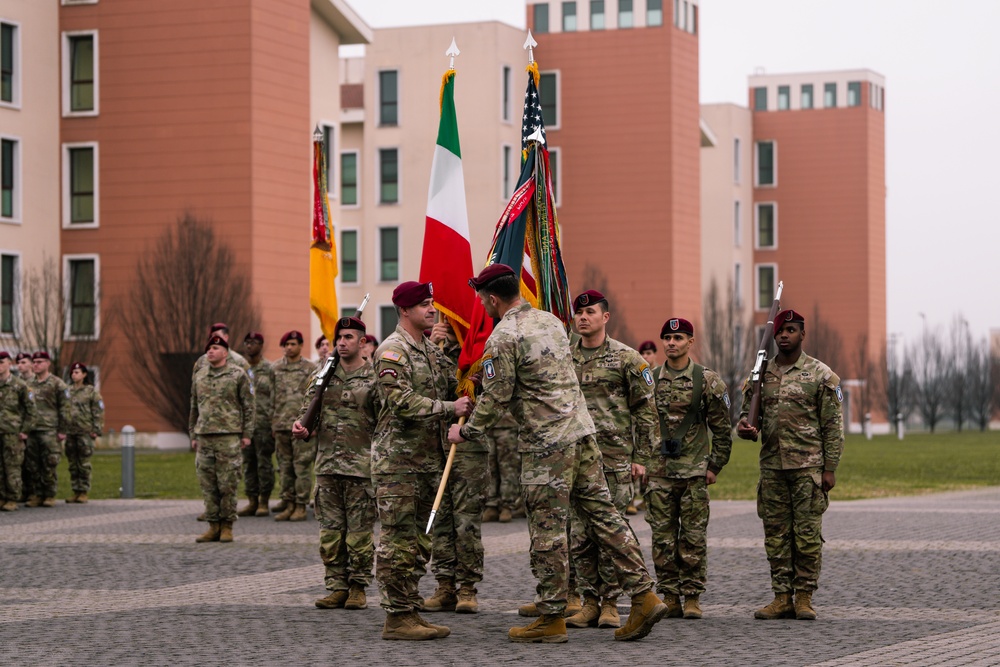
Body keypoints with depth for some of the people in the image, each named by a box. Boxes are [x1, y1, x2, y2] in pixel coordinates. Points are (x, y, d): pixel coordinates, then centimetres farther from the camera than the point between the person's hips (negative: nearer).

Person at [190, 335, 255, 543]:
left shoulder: (238, 375, 1)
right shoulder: (199, 376, 15)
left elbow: (248, 406, 1)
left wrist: (247, 434, -4)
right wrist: (193, 435, 17)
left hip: (229, 436, -4)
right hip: (204, 437, 4)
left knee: (227, 484, -3)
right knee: (208, 485, 4)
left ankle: (227, 527, 4)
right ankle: (213, 526, 10)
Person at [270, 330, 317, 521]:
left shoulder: (310, 369, 2)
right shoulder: (275, 368, 11)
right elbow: (271, 397, 13)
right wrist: (272, 422, 8)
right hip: (281, 425, 4)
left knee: (302, 466, -3)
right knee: (285, 466, 6)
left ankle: (301, 506, 1)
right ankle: (288, 503, 12)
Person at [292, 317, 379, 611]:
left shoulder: (373, 378, -2)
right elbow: (309, 409, 15)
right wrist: (301, 426, -8)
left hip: (361, 466, -4)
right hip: (327, 464, 4)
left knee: (360, 530, -1)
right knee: (331, 529, 5)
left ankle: (358, 587, 7)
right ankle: (337, 587, 11)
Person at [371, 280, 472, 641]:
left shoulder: (433, 350, 17)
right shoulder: (392, 350, -11)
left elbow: (454, 387, 19)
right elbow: (401, 402, -21)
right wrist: (450, 408, -21)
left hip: (428, 458, 9)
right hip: (397, 458, -9)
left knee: (417, 541, 11)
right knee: (398, 539, -7)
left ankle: (410, 613, 17)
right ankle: (397, 618, -4)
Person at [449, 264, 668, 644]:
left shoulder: (503, 338, -11)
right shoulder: (550, 320, 14)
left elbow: (496, 398, -10)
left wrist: (465, 432, 5)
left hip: (546, 443, -8)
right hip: (582, 431, 8)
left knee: (548, 530, -1)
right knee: (603, 515, 9)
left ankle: (551, 619, 4)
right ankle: (643, 595, 5)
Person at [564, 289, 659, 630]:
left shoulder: (626, 358, 0)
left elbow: (645, 410, 0)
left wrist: (641, 457, -4)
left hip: (615, 459, -3)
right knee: (579, 535, 1)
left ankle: (610, 604, 6)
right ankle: (590, 602, 10)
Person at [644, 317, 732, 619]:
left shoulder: (707, 380, 1)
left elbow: (722, 428, 4)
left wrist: (715, 466, -1)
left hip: (694, 471, -2)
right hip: (658, 471, 2)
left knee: (693, 537, 0)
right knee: (662, 536, 2)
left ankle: (692, 597, 6)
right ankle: (669, 597, 8)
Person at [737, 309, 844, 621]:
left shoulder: (820, 374, 0)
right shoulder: (761, 375, 11)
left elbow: (833, 424, -1)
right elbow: (748, 412, 18)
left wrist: (830, 468, -7)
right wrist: (744, 428, -7)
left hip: (808, 466, -4)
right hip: (772, 465, 4)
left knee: (808, 534, -3)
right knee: (776, 534, 5)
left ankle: (804, 597, 3)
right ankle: (782, 598, 10)